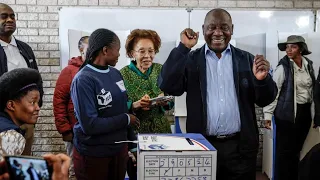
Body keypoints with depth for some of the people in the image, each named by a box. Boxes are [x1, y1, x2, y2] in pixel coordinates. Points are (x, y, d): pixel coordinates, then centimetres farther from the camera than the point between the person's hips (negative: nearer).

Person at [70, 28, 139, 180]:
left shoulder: (115, 73, 3)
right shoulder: (83, 80, -18)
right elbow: (90, 124, -24)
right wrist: (126, 120, -15)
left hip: (119, 149, 6)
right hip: (93, 154, -6)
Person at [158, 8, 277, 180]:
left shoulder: (246, 59, 5)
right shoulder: (190, 60, 2)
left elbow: (265, 100, 3)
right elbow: (168, 86, -11)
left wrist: (262, 79, -18)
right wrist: (183, 48, -14)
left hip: (240, 147, 1)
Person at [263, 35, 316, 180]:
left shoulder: (308, 65, 7)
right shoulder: (283, 67, -10)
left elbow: (312, 88, 16)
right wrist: (268, 114, -14)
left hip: (305, 112, 5)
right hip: (287, 113, -5)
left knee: (297, 148, 14)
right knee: (285, 149, 2)